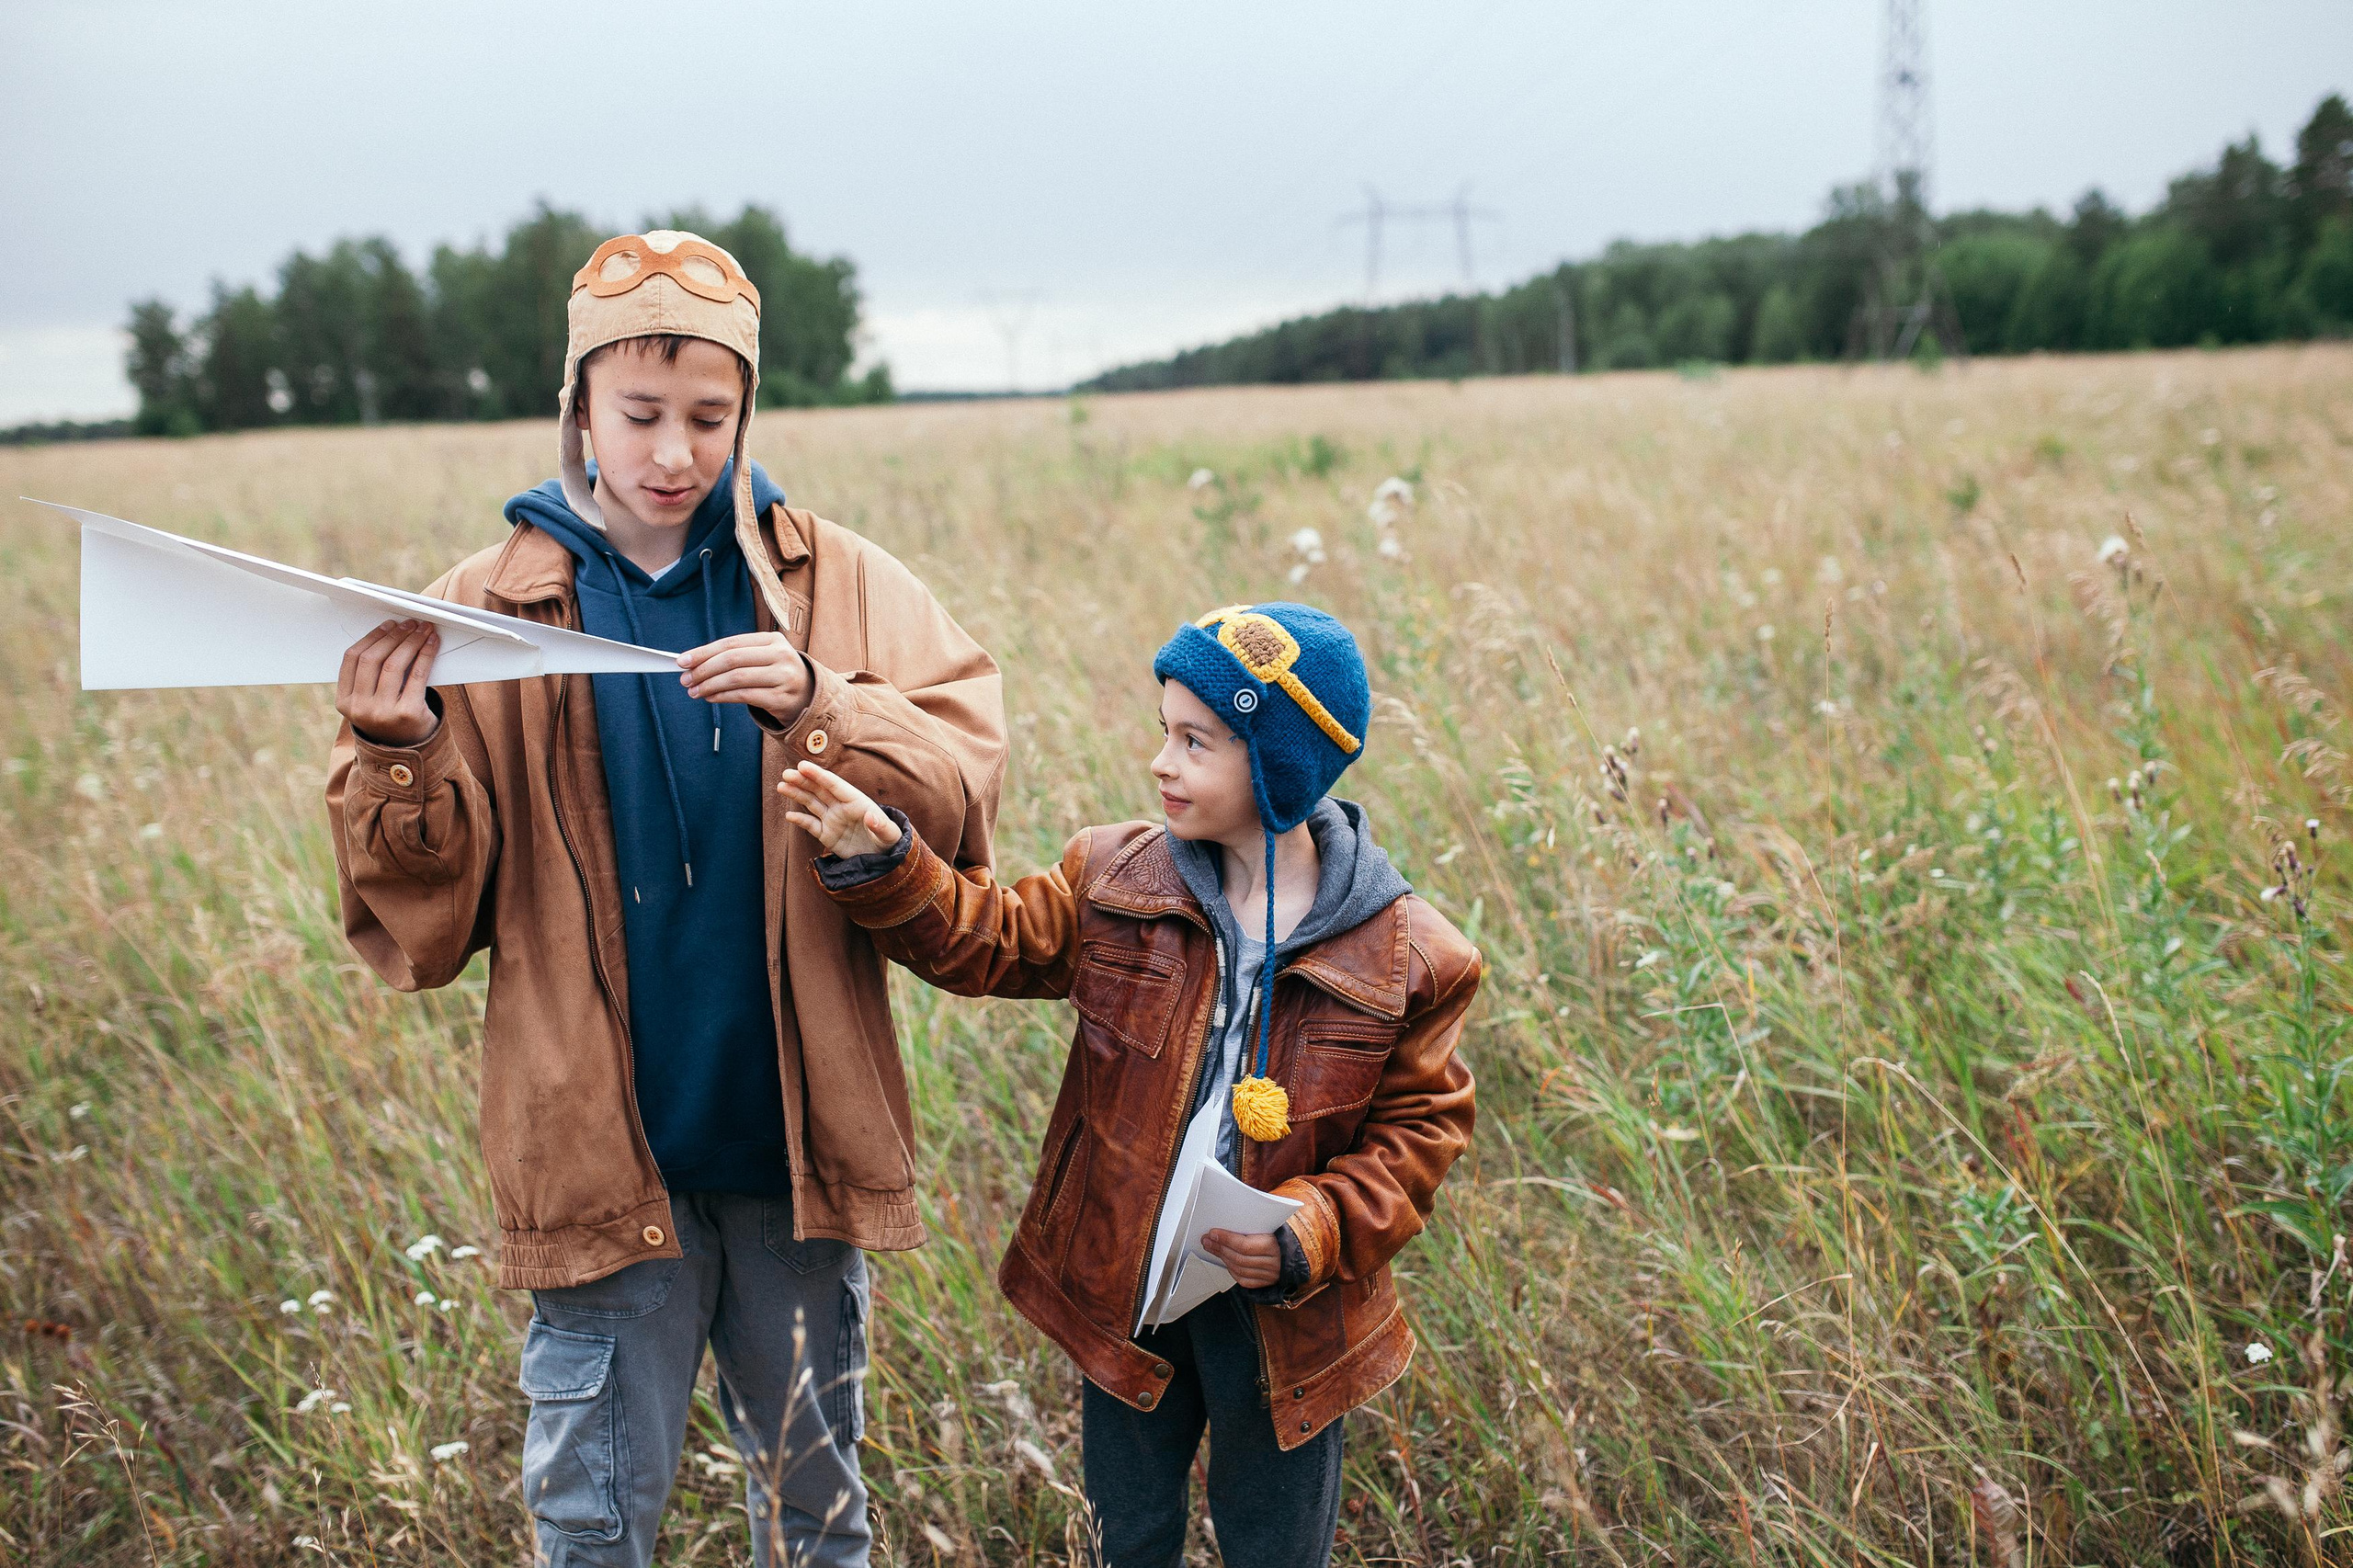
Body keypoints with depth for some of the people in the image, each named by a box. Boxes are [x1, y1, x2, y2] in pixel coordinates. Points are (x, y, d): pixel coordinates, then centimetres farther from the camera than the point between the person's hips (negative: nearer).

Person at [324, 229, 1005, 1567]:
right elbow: (428, 914, -3)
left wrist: (816, 706, -25)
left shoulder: (835, 581, -1)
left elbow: (963, 786, -10)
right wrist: (397, 759, -21)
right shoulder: (490, 610, -2)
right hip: (601, 1140, -1)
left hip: (796, 1127, 1)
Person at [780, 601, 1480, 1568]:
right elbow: (988, 939, -2)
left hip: (1282, 1319, -3)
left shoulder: (1408, 960, -15)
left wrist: (1309, 1238, -22)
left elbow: (1418, 1131, -10)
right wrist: (882, 863, -18)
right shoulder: (1115, 880, -4)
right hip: (1123, 1293, 3)